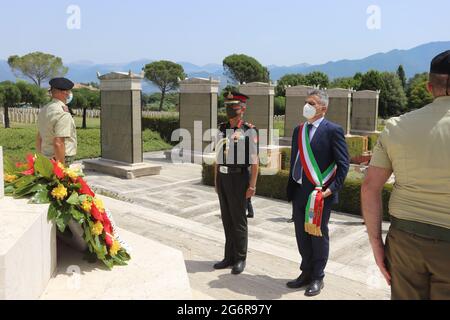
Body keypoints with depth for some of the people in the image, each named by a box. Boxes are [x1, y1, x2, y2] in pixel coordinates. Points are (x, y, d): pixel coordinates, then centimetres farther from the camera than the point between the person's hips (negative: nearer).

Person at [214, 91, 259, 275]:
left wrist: (252, 185, -15)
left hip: (239, 179, -6)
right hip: (223, 178, 6)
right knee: (227, 219, 12)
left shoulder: (249, 131, -8)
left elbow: (254, 161, -10)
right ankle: (229, 257, 23)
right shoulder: (222, 130, 10)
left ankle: (240, 259, 15)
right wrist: (216, 181, 13)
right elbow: (219, 157, 13)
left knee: (238, 220, 1)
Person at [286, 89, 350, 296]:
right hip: (299, 192, 6)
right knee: (302, 235, 15)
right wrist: (291, 189, 11)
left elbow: (343, 163, -9)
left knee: (318, 236, 6)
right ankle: (306, 273, 32)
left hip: (320, 193, -6)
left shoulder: (332, 130, -8)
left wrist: (333, 188, -16)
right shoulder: (299, 130, 12)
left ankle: (317, 278, 23)